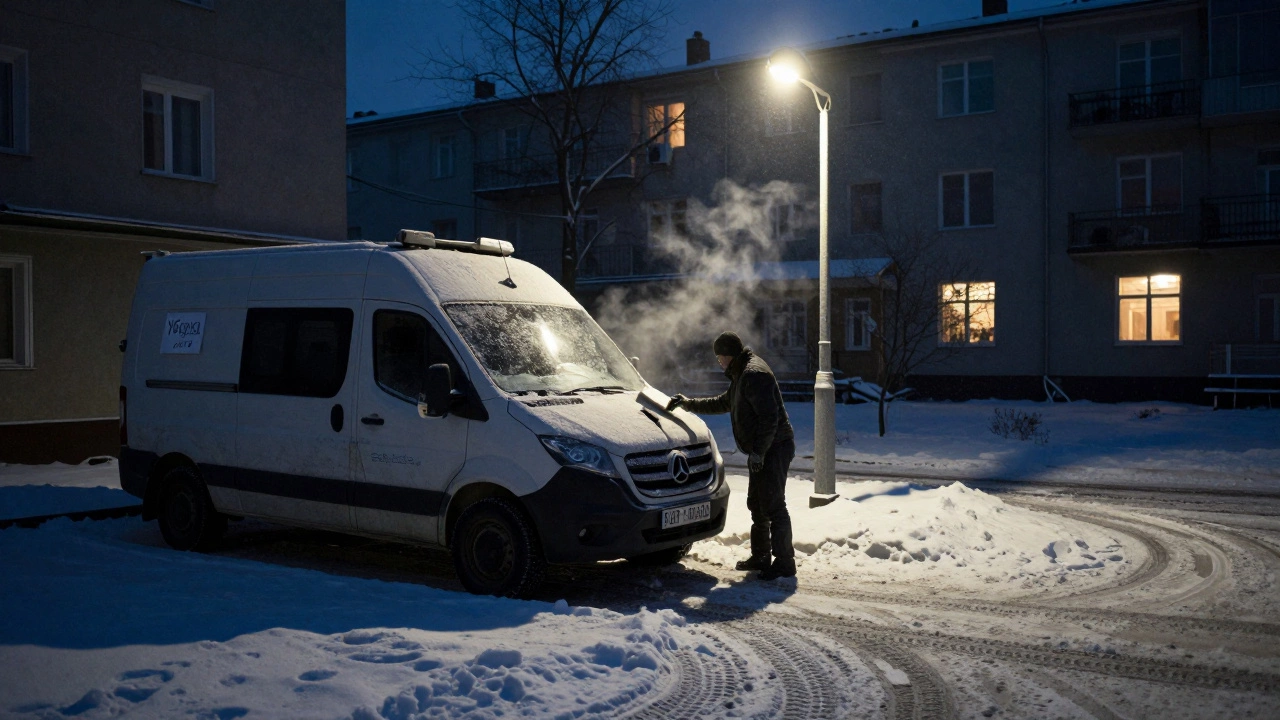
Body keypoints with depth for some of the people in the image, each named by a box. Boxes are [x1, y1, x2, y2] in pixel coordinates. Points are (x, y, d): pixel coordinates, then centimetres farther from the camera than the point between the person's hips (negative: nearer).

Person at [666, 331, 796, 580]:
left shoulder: (754, 374, -18)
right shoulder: (741, 375, 18)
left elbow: (769, 416, -24)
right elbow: (723, 403, 33)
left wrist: (758, 452, -23)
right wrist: (689, 403, 30)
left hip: (775, 447, -11)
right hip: (761, 450, 11)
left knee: (773, 506, -10)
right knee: (757, 504, 16)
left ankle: (784, 562, -6)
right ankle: (761, 557, 26)